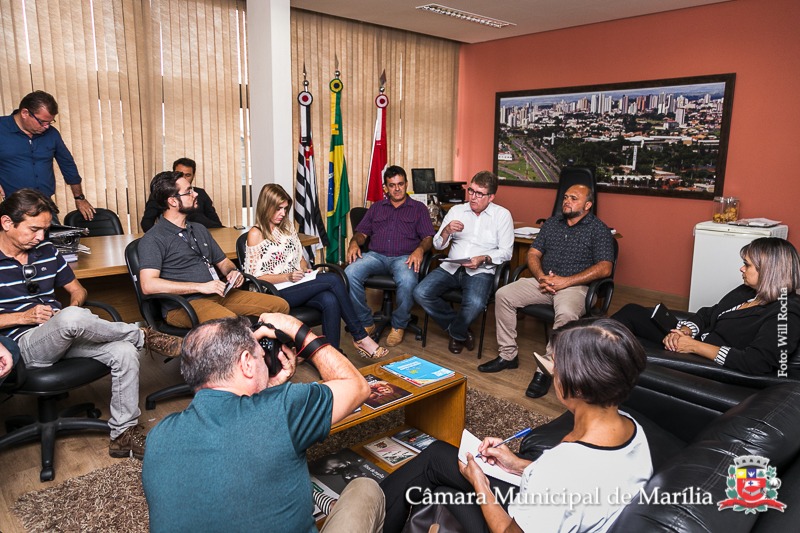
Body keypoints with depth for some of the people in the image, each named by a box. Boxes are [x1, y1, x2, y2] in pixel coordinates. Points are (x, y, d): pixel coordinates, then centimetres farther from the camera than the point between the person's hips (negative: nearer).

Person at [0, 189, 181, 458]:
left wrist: (71, 311, -3)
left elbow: (78, 290, 20)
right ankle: (144, 336, -13)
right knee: (73, 318, -38)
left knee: (124, 352, -21)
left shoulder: (47, 250, 12)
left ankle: (123, 434, -10)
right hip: (24, 345, -5)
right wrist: (23, 317, -15)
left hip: (63, 336, 6)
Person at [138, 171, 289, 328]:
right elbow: (148, 285, -15)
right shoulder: (153, 239, -2)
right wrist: (200, 287, -18)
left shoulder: (199, 229, 23)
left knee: (280, 305, -10)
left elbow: (223, 262, 31)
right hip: (183, 305, -7)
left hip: (219, 295, 7)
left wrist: (233, 272, 5)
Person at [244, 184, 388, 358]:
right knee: (333, 279, -25)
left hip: (298, 285, 6)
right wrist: (287, 277, -17)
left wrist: (305, 269, 0)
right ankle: (360, 336, -17)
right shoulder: (255, 234, -4)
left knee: (330, 301, -30)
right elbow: (256, 277, -6)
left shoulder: (287, 226, 15)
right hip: (277, 292, -5)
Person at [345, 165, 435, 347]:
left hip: (404, 257, -2)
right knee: (349, 274, -29)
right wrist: (354, 242, -4)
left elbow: (428, 237, 8)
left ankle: (399, 325, -11)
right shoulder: (376, 207, 25)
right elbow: (362, 232, 20)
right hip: (375, 255, 3)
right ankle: (365, 323, -12)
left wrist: (420, 249, -14)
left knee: (408, 281, -38)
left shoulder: (418, 208, 17)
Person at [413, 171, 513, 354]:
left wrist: (483, 259, -18)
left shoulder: (502, 215, 4)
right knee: (420, 293, -21)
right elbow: (438, 245, 11)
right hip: (451, 268, 4)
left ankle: (455, 333, 2)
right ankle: (461, 331, 1)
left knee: (475, 303, -35)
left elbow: (506, 252, -1)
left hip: (480, 271, -4)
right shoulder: (456, 210, 13)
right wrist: (447, 230, -11)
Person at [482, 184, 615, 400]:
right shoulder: (551, 223, 16)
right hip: (544, 281, 5)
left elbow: (604, 268, -11)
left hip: (575, 285, -5)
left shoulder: (598, 229, -1)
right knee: (503, 295, -13)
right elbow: (533, 253, 13)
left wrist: (565, 281, -18)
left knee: (566, 314, -38)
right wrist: (541, 277, -9)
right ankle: (507, 355, -3)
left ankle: (546, 369, -23)